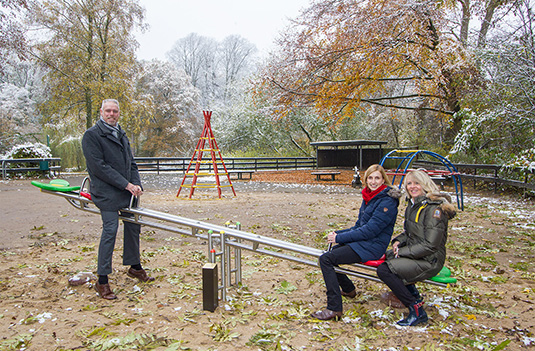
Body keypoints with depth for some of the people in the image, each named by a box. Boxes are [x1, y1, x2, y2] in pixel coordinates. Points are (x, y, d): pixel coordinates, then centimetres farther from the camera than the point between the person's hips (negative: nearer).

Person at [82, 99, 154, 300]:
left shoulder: (121, 135, 16)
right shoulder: (91, 135, -7)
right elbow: (99, 167, -15)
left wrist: (136, 184, -1)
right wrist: (126, 185, -17)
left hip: (127, 193, 8)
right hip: (107, 194, -7)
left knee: (133, 227, 14)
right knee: (110, 231, -10)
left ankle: (134, 267, 32)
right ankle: (102, 281, 0)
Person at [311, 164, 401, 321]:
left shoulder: (387, 201, -17)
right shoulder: (369, 197, 12)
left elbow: (370, 230, -22)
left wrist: (339, 238, -17)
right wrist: (338, 233, 2)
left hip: (372, 246, -10)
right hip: (362, 240, 10)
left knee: (326, 259, -21)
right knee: (328, 255, 14)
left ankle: (334, 309, -18)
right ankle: (348, 289, 30)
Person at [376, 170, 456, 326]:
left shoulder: (434, 209, -20)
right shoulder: (413, 205, 9)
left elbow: (430, 245, -23)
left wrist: (401, 252, -17)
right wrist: (399, 241, 1)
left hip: (430, 261, -9)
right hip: (414, 253, 9)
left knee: (384, 270, -21)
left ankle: (417, 311, -11)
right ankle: (412, 293, 18)